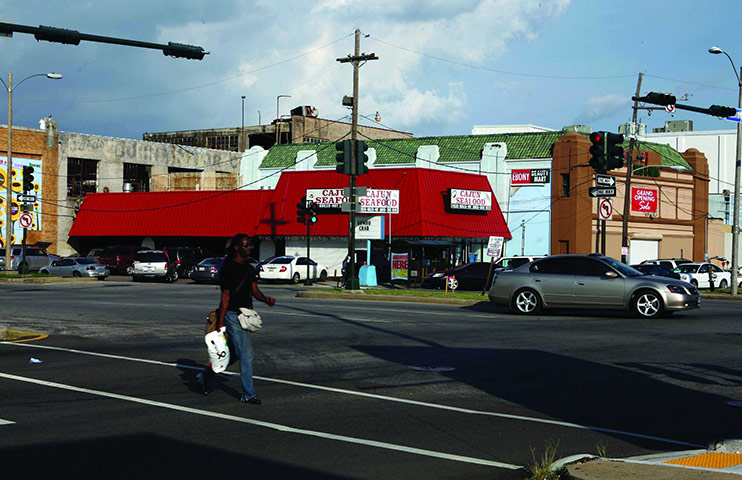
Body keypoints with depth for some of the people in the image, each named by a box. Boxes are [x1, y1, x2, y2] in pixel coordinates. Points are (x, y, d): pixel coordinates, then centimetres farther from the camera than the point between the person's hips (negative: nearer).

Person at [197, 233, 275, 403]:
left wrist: (266, 299, -10)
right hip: (232, 315, -9)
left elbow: (254, 291, 12)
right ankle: (248, 394, -1)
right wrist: (220, 322, -15)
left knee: (231, 352, 16)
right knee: (246, 354, -9)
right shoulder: (228, 268, -12)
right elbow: (225, 296, -14)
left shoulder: (249, 269, 14)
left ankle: (205, 377, 34)